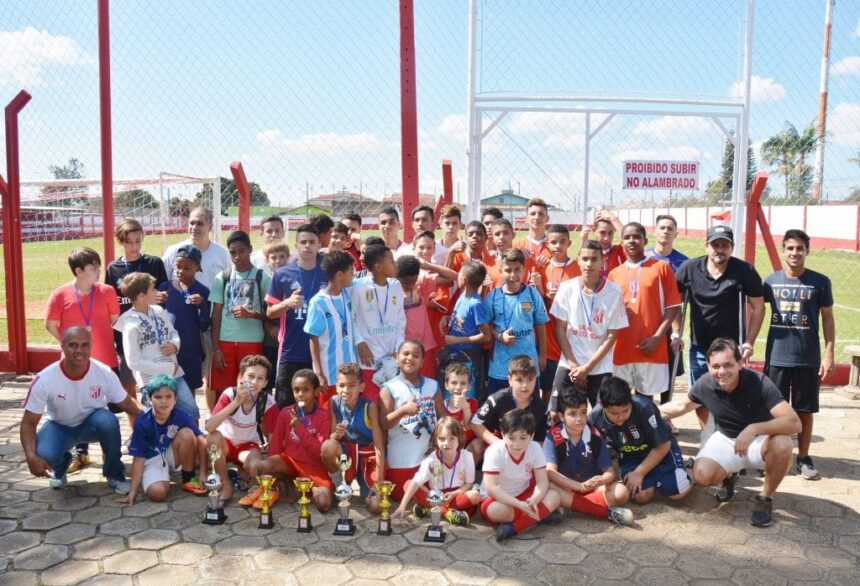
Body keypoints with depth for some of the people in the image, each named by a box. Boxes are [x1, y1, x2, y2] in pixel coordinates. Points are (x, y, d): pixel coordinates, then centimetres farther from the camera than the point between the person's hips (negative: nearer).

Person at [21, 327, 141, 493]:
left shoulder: (104, 373, -24)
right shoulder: (44, 379, -26)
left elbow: (126, 403, -8)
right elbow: (28, 423, -20)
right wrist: (31, 457, -36)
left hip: (93, 423, 0)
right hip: (60, 426, 0)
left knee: (108, 420, -36)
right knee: (44, 454, -32)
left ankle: (114, 474, -10)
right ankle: (60, 468, 11)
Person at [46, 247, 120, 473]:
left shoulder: (107, 291, -3)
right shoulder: (60, 295, -7)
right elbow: (50, 325, 2)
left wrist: (102, 339, 5)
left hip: (105, 361, 1)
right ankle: (80, 452, 26)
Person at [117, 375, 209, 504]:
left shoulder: (181, 416, -19)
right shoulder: (142, 423, -20)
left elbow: (201, 440, -19)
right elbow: (139, 458, -15)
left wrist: (203, 473, -24)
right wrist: (133, 491, -15)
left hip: (173, 455, 3)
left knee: (187, 434, -28)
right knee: (157, 493, -32)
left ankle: (189, 479, -8)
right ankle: (164, 476, 6)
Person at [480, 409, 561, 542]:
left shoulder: (535, 448, -13)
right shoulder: (495, 452, -23)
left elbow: (542, 481, -15)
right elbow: (491, 488, -29)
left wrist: (534, 500, -36)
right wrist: (519, 505, -39)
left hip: (523, 495, 4)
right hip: (499, 498, -4)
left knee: (553, 496, -21)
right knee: (496, 510, -37)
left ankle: (513, 527, -28)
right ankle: (540, 515, -17)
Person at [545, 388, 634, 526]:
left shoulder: (595, 436, -7)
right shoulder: (553, 436, -14)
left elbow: (610, 472, -6)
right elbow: (550, 472, -22)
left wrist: (600, 481, -31)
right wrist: (580, 486, -33)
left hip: (592, 487, 2)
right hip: (566, 487, -2)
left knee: (621, 492, -23)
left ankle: (569, 504, -27)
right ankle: (608, 512, -32)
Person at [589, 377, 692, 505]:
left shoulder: (644, 408, -33)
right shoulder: (594, 418, -22)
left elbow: (663, 445, -21)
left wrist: (639, 473, -20)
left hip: (660, 450, -2)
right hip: (629, 457, 3)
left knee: (677, 492, -22)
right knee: (641, 496, -21)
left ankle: (657, 474, 11)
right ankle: (652, 477, 13)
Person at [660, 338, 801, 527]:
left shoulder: (760, 383, -29)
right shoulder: (705, 384, -18)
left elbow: (794, 423, -37)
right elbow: (682, 405, 6)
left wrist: (754, 428, -49)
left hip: (759, 440, -2)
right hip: (726, 440, 2)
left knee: (782, 444, -37)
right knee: (702, 475, -25)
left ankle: (765, 498, -9)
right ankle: (729, 475, 15)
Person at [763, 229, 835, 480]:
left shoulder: (820, 282, -4)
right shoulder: (771, 280, 0)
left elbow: (827, 319, 1)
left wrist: (829, 354, -4)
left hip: (808, 359, -1)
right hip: (776, 357, 1)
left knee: (804, 411, 9)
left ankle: (803, 459, 23)